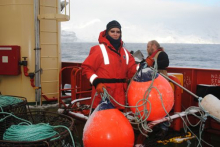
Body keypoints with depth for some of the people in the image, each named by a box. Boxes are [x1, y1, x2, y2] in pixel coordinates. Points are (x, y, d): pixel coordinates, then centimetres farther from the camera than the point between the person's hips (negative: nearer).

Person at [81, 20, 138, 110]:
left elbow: (131, 70, 13)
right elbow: (86, 67, -5)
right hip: (102, 94, -6)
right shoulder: (99, 50, -4)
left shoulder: (124, 52, 16)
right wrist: (96, 82, -16)